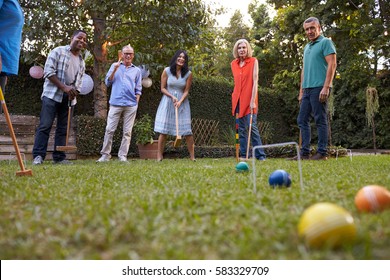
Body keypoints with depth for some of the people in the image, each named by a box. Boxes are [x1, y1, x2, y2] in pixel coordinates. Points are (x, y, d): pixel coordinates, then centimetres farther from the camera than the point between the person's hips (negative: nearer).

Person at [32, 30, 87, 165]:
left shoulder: (81, 62, 16)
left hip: (69, 98, 6)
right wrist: (64, 87, -14)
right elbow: (48, 72, -9)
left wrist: (74, 92, -4)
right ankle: (38, 155, -7)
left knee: (63, 128, 3)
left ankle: (59, 157, 6)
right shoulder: (58, 51, 0)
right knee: (45, 125, -10)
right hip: (52, 94, -5)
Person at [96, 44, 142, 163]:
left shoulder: (137, 70, 14)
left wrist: (136, 102, 3)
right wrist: (115, 70, -4)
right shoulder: (115, 66, 14)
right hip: (116, 103, -1)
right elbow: (108, 82, 8)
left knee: (127, 131, 0)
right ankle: (105, 154, 2)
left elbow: (138, 89, 13)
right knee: (109, 130, -4)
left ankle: (122, 155, 5)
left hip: (131, 105, 1)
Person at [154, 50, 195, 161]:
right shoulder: (167, 71, -1)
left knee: (187, 131, -3)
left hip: (182, 102, 1)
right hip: (167, 102, 0)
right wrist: (172, 97, -12)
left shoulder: (188, 74, 0)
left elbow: (186, 91, 1)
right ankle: (159, 157, 3)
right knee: (163, 130, -3)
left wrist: (180, 101, -15)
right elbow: (163, 88, 2)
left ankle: (192, 157, 6)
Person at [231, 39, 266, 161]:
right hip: (238, 99, 5)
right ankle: (243, 155, 11)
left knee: (252, 126, -10)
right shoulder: (233, 64, 11)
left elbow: (255, 81, -9)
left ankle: (260, 155, -3)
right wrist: (235, 98, 13)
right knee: (241, 128, 6)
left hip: (249, 99, -5)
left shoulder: (253, 61, -2)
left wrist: (253, 100, -16)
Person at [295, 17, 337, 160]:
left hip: (319, 88, -8)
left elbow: (332, 64, -11)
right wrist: (301, 91, 19)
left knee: (320, 120, -5)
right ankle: (304, 152, 11)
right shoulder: (306, 47, 22)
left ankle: (322, 152, 2)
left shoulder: (325, 42, -2)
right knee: (302, 120, 6)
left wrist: (326, 87, -19)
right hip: (307, 89, 8)